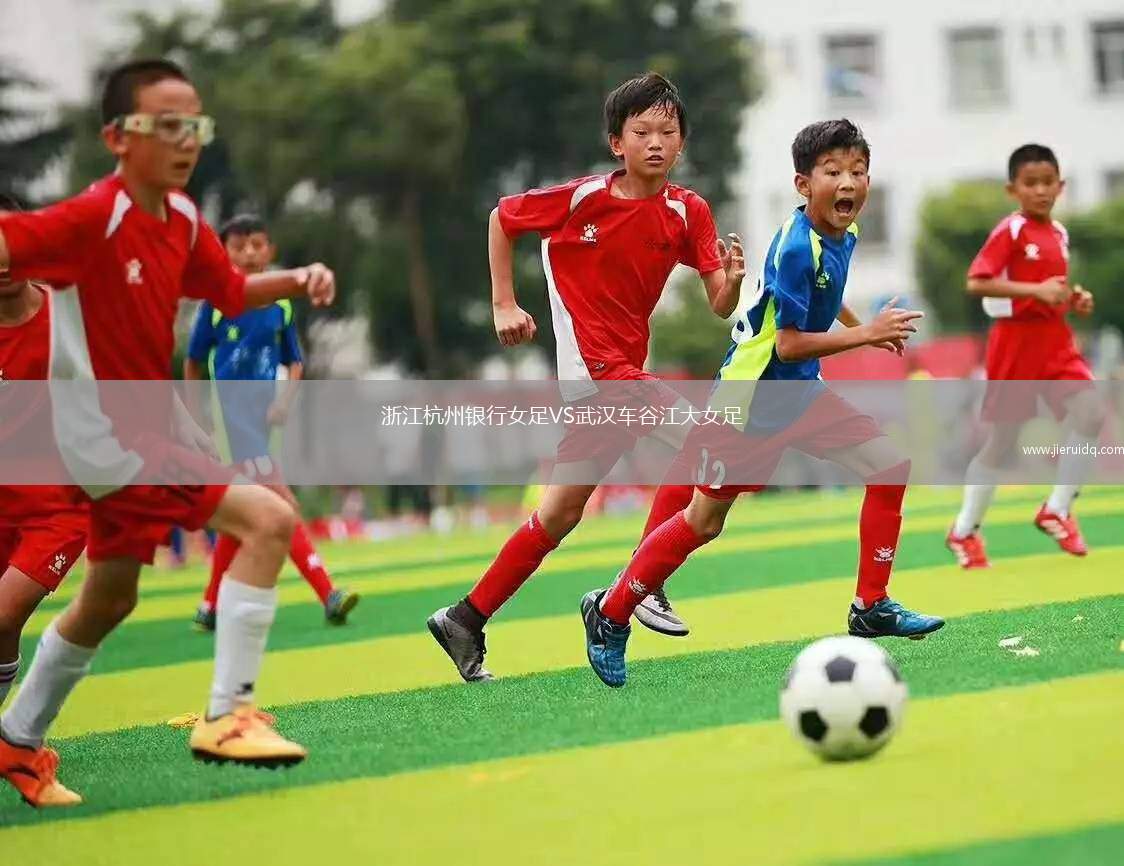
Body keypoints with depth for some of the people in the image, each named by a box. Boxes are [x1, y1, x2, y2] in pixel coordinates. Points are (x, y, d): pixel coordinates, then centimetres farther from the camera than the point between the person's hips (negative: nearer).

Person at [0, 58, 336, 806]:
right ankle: (227, 716, -17)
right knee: (268, 519, -20)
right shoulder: (92, 219, -22)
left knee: (109, 600, 22)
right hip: (110, 435, -9)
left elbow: (233, 293, 17)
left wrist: (296, 281, -1)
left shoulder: (184, 222, 2)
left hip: (150, 427, 9)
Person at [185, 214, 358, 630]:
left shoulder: (280, 305, 6)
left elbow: (295, 363, 12)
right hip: (229, 414, -5)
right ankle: (328, 597, -20)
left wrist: (285, 398, -7)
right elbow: (193, 362, 5)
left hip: (262, 413, 5)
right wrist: (195, 419, 7)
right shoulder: (216, 302, -4)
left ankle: (209, 609, 16)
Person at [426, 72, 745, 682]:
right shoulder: (584, 198, -11)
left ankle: (467, 620, 20)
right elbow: (501, 218, 4)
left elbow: (720, 308, -4)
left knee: (562, 512, 11)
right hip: (592, 363, -6)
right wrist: (503, 304, 0)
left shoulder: (689, 213, 0)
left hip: (626, 364, 6)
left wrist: (732, 279, -26)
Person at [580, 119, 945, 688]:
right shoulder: (795, 248, -25)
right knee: (704, 520, 0)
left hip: (800, 393, 8)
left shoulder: (844, 234, 2)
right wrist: (866, 335, -25)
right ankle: (610, 613, 16)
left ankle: (871, 607, 6)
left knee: (890, 468, -2)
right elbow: (789, 344, -26)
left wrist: (869, 330, 14)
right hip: (750, 399, -8)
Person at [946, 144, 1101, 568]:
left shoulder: (1059, 233, 10)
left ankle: (1056, 510, 1)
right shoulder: (1010, 231, -12)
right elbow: (976, 283, -21)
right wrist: (1035, 290, -27)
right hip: (1016, 338, -6)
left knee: (1091, 416, -13)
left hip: (1055, 338, 6)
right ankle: (964, 531, 18)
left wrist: (1074, 299, 3)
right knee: (1003, 440, 2)